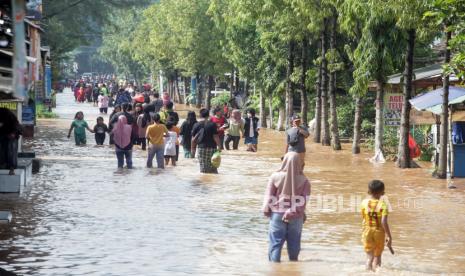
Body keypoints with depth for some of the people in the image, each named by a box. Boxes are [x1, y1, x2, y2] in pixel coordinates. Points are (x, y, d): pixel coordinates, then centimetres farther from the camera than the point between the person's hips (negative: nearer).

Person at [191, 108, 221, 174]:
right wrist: (219, 146, -1)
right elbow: (215, 137, -8)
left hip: (201, 147, 1)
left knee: (203, 167, 5)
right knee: (213, 167, 6)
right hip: (211, 147, -1)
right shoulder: (212, 124, -6)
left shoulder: (196, 125, 0)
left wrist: (192, 149, 8)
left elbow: (193, 139, 1)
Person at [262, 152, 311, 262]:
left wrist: (266, 210, 6)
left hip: (277, 214, -1)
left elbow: (268, 196, -4)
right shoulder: (303, 180, -7)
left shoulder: (276, 177, -9)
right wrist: (293, 211, -10)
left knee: (275, 243, 3)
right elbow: (303, 201, -12)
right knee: (294, 244, 15)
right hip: (296, 217, 1)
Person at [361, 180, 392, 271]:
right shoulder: (382, 204, -14)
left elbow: (364, 218, 6)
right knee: (377, 257, 17)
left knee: (369, 257, 3)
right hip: (379, 233, -1)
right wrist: (389, 236, -18)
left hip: (367, 232, 1)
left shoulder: (364, 203, -5)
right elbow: (384, 222, -23)